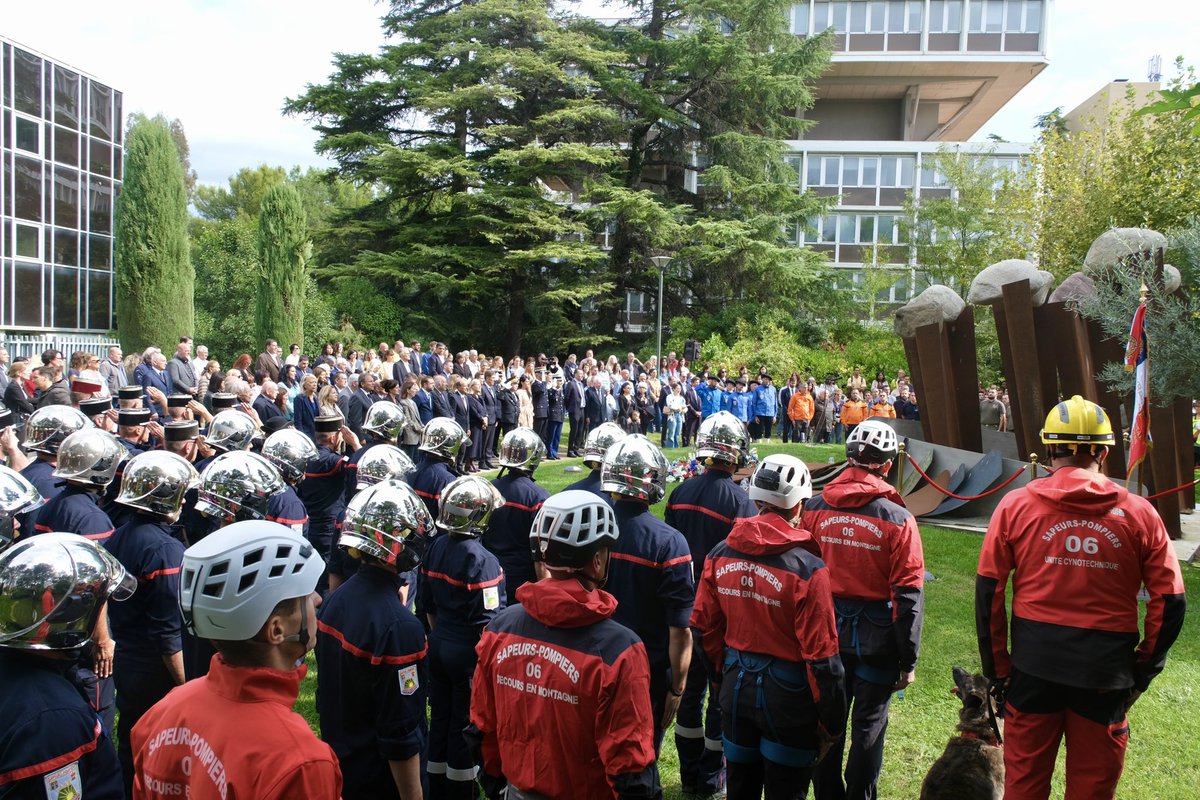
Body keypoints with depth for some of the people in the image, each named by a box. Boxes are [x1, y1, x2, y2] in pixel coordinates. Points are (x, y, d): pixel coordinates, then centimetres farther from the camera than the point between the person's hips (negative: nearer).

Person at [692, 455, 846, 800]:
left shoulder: (720, 555, -6)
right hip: (787, 695, -4)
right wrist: (831, 722, -5)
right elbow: (821, 657, -18)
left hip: (737, 686, 5)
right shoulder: (807, 569, -22)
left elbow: (704, 627, 4)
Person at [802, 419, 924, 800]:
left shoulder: (815, 509, -6)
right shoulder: (897, 519, -15)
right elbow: (908, 596, -13)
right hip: (876, 640, -3)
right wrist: (908, 661, -5)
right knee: (868, 728, 12)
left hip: (826, 635, 3)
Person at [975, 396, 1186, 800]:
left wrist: (996, 667, 4)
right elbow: (1170, 600, -1)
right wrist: (1143, 668, 10)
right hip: (1106, 672, 1)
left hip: (1034, 664, 0)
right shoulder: (1139, 513, -2)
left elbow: (988, 591, -4)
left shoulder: (1015, 505, -4)